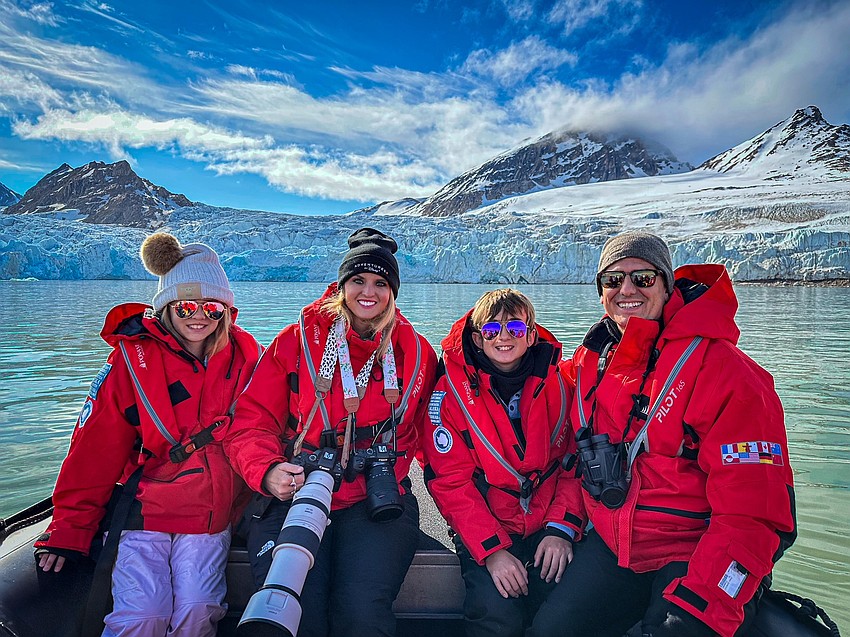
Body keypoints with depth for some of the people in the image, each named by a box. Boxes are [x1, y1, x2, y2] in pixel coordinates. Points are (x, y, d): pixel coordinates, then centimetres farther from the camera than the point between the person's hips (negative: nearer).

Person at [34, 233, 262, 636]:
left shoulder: (244, 355, 0)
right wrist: (69, 530, -5)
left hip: (213, 514, 1)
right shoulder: (132, 358, -5)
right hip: (146, 508, -1)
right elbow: (95, 448, -5)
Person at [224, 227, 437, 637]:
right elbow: (251, 421, 3)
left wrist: (386, 472, 0)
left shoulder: (417, 353, 8)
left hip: (375, 500, 1)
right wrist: (267, 471, -15)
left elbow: (419, 433, 17)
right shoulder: (297, 341, 5)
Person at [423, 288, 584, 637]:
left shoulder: (560, 384, 2)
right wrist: (491, 549, -15)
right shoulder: (451, 391, -5)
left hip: (549, 527, 2)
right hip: (486, 531, -1)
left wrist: (562, 529, -8)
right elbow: (450, 482, -7)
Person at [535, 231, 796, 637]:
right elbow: (575, 456, 17)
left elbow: (753, 514, -19)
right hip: (612, 547, 5)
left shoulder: (722, 369, -16)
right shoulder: (589, 361, 2)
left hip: (695, 556, -4)